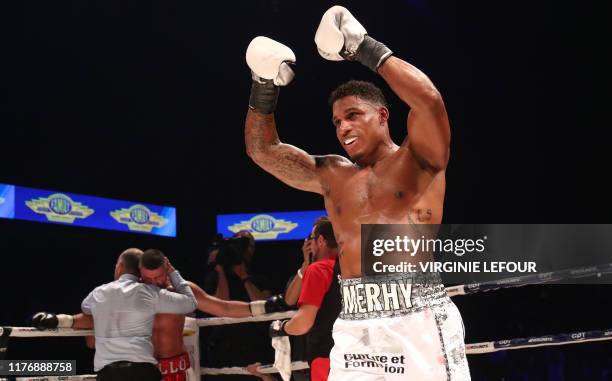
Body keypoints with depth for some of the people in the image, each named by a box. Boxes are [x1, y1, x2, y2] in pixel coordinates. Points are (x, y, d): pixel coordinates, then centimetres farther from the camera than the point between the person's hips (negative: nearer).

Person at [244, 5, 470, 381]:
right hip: (354, 325, 5)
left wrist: (365, 48, -9)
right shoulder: (332, 175, 19)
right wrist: (264, 87, 7)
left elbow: (429, 100, -14)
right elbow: (262, 149, 21)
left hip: (417, 318, -4)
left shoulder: (419, 159, 5)